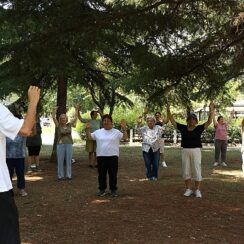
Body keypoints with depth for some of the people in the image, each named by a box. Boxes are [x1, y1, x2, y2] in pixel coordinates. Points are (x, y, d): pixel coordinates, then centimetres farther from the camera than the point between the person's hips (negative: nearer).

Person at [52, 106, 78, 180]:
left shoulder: (69, 125, 7)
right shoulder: (58, 126, 0)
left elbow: (75, 117, 11)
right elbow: (53, 117, -9)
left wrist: (76, 110, 9)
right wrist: (55, 110, -16)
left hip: (69, 144, 2)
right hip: (60, 144, -2)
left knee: (69, 160, 7)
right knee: (60, 161, 2)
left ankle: (69, 175, 16)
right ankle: (60, 176, 10)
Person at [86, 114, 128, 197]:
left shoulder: (116, 132, 1)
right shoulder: (98, 132, 9)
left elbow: (125, 137, -8)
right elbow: (89, 137, 9)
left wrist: (124, 129, -21)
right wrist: (88, 129, -6)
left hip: (113, 156, -2)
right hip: (101, 156, 2)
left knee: (113, 174, 4)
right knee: (101, 174, 9)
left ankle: (113, 190, 16)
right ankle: (102, 189, 20)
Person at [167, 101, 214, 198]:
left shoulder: (199, 128, -2)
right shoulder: (183, 128, 3)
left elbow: (209, 122, -11)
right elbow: (172, 121, 3)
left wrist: (211, 111, -21)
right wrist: (168, 111, -7)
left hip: (196, 151, -2)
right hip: (185, 151, 2)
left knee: (197, 171, 2)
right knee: (186, 171, 8)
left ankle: (197, 190, 13)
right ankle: (188, 189, 20)